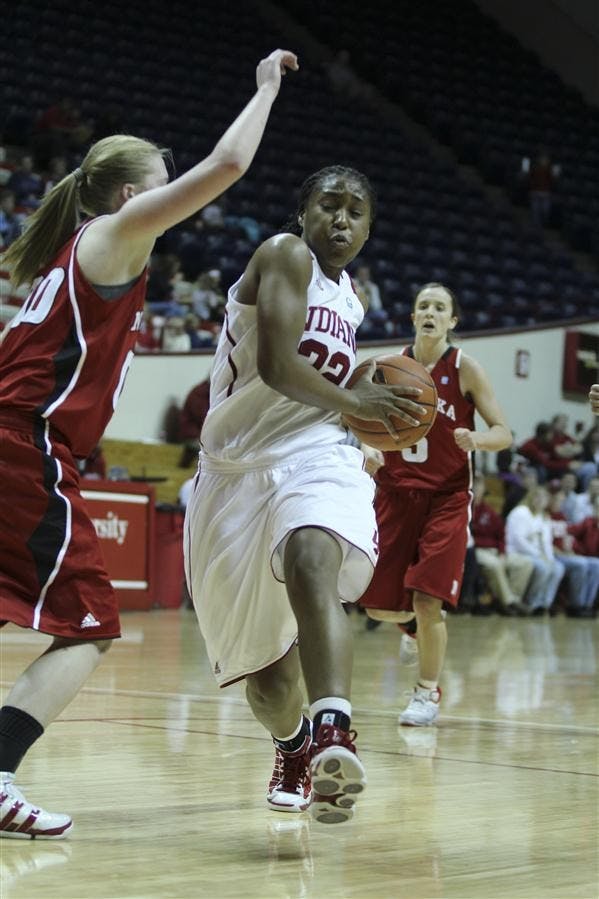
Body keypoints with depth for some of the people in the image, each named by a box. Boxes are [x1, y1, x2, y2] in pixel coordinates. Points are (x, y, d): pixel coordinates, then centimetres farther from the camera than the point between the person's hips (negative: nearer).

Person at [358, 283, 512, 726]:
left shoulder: (465, 368, -5)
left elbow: (504, 433, -6)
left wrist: (475, 438, -27)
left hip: (447, 496, -3)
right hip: (396, 492, 4)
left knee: (427, 598, -12)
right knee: (379, 604, 3)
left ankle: (428, 693, 6)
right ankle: (414, 618, 39)